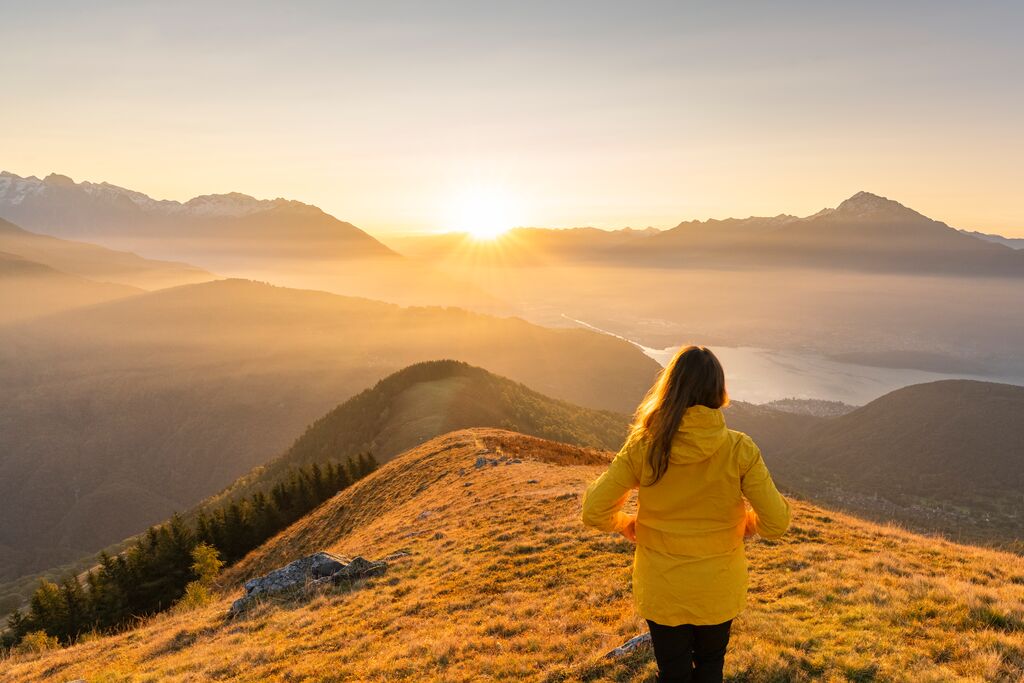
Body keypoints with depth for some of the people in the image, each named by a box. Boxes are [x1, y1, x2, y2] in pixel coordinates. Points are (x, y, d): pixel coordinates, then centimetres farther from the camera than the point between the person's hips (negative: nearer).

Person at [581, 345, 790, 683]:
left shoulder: (643, 446, -18)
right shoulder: (739, 449, -19)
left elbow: (595, 512, -14)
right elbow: (776, 522, -14)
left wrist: (627, 524, 6)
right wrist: (748, 523, 8)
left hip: (661, 590, 0)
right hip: (719, 591, 0)